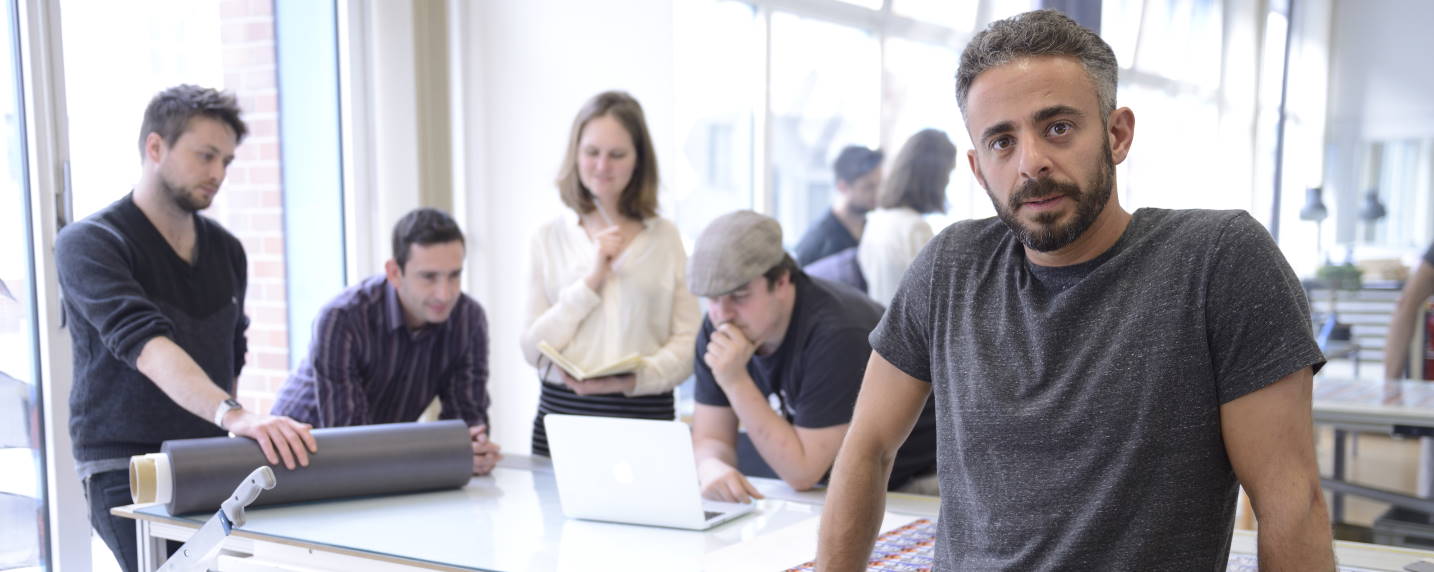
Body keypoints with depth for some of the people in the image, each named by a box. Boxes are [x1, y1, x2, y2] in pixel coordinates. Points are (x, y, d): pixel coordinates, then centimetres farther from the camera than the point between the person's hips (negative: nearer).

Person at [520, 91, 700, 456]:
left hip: (646, 416, 0)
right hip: (562, 414, 1)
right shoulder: (549, 239, 5)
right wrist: (590, 282, -10)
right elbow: (533, 350, 0)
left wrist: (637, 378, -18)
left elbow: (687, 343, -1)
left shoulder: (666, 237, 3)